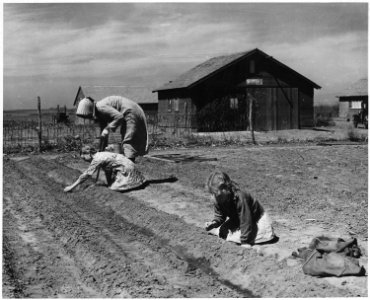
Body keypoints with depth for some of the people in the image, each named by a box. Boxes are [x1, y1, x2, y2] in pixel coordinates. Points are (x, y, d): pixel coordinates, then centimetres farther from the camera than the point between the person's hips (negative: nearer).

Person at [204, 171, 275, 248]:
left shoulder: (240, 198, -37)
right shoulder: (217, 200, -15)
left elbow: (245, 221, -34)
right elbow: (219, 216, -3)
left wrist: (245, 242, -34)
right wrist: (213, 223, -26)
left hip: (257, 221, -6)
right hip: (237, 221, 6)